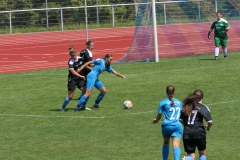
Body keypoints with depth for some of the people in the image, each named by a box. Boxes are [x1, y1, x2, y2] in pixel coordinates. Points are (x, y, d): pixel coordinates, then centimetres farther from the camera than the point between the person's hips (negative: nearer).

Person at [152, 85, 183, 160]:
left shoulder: (163, 103, 4)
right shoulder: (179, 102, 14)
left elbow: (159, 117, 4)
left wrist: (155, 120, 26)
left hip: (167, 126, -1)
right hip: (177, 126, 1)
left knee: (166, 143, 22)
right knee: (176, 145, -12)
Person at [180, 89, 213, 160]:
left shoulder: (187, 106, 9)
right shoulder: (203, 107, -3)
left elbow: (181, 120, 7)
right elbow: (210, 121, -11)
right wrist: (208, 127, 10)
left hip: (187, 133, 3)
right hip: (199, 132, -3)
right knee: (202, 153, 18)